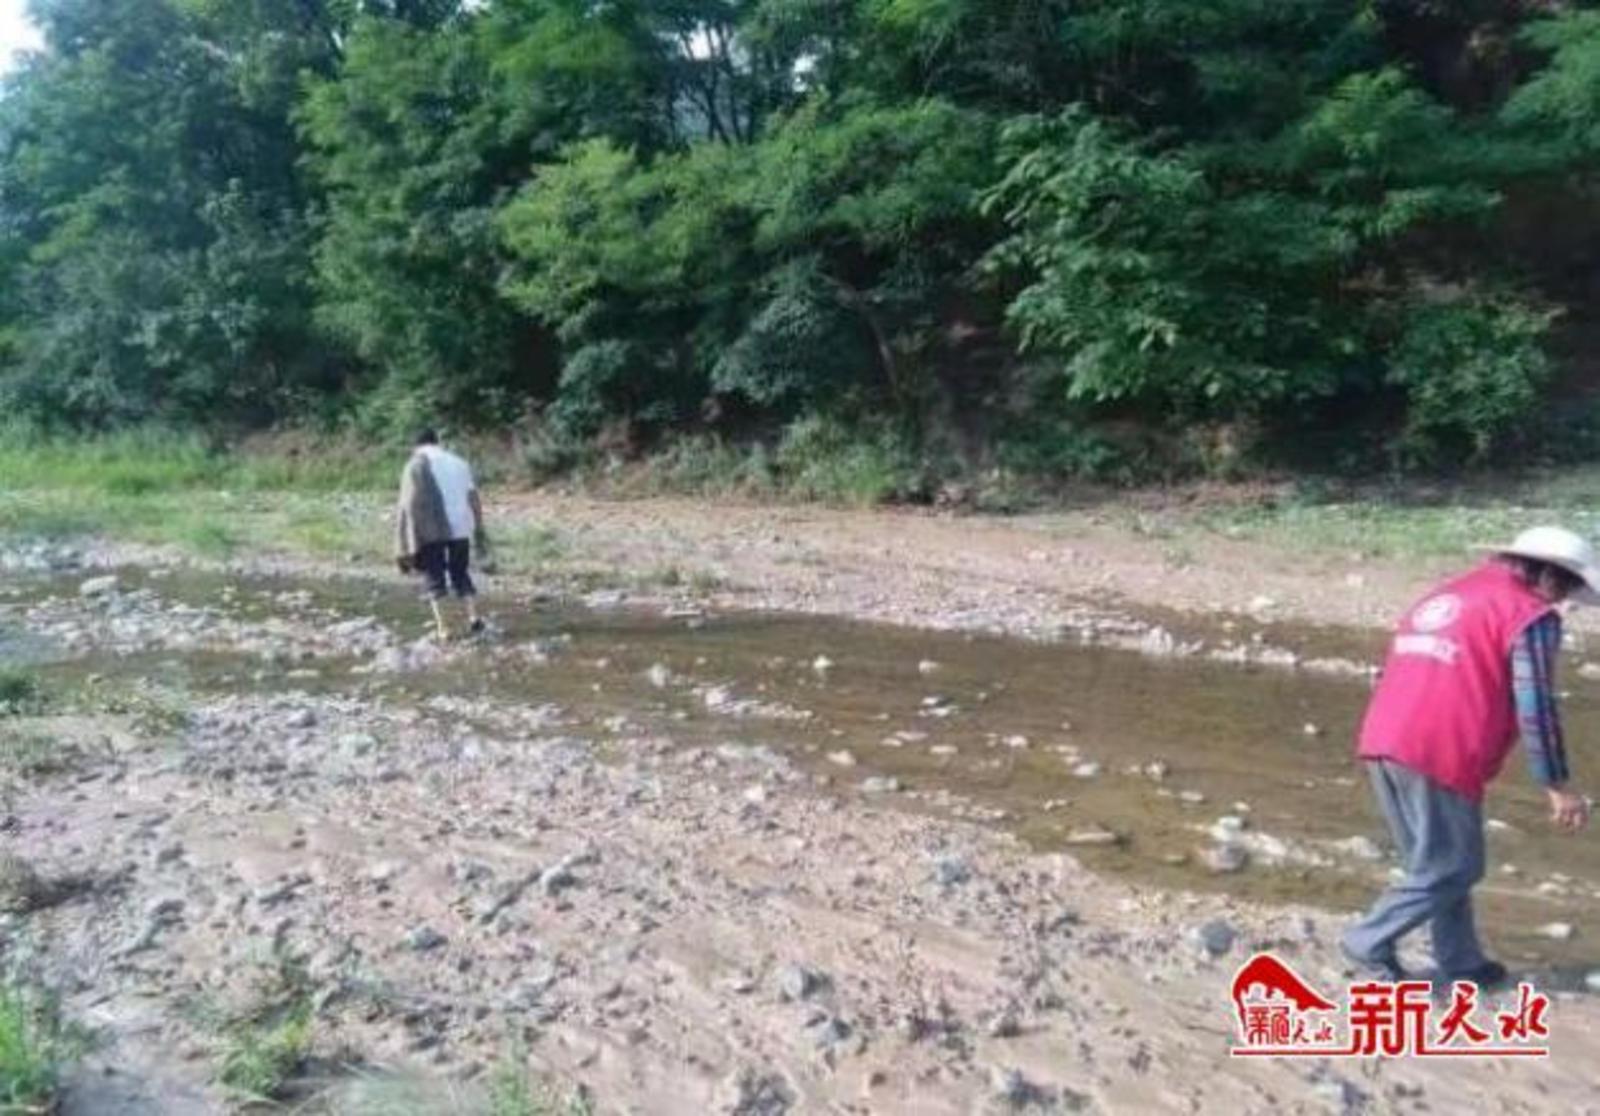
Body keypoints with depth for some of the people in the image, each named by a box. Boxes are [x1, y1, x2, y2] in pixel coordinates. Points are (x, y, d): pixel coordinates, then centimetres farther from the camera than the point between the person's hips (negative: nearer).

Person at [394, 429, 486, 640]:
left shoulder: (415, 465, 0)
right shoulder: (459, 463, 13)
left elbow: (408, 505, -6)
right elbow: (474, 499, 11)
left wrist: (407, 546, -5)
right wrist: (479, 528, 18)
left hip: (431, 531, -3)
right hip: (460, 528, 4)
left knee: (435, 578, 6)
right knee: (461, 574, 17)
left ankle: (443, 627, -2)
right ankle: (473, 616, 2)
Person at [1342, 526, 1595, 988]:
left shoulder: (1446, 595, 25)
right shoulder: (1531, 616, 0)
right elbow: (1535, 707, -8)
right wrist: (1558, 786, 0)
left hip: (1383, 744, 8)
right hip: (1439, 756, -8)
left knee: (1437, 863, 20)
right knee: (1449, 869, 7)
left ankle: (1460, 964, 29)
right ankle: (1370, 942, 9)